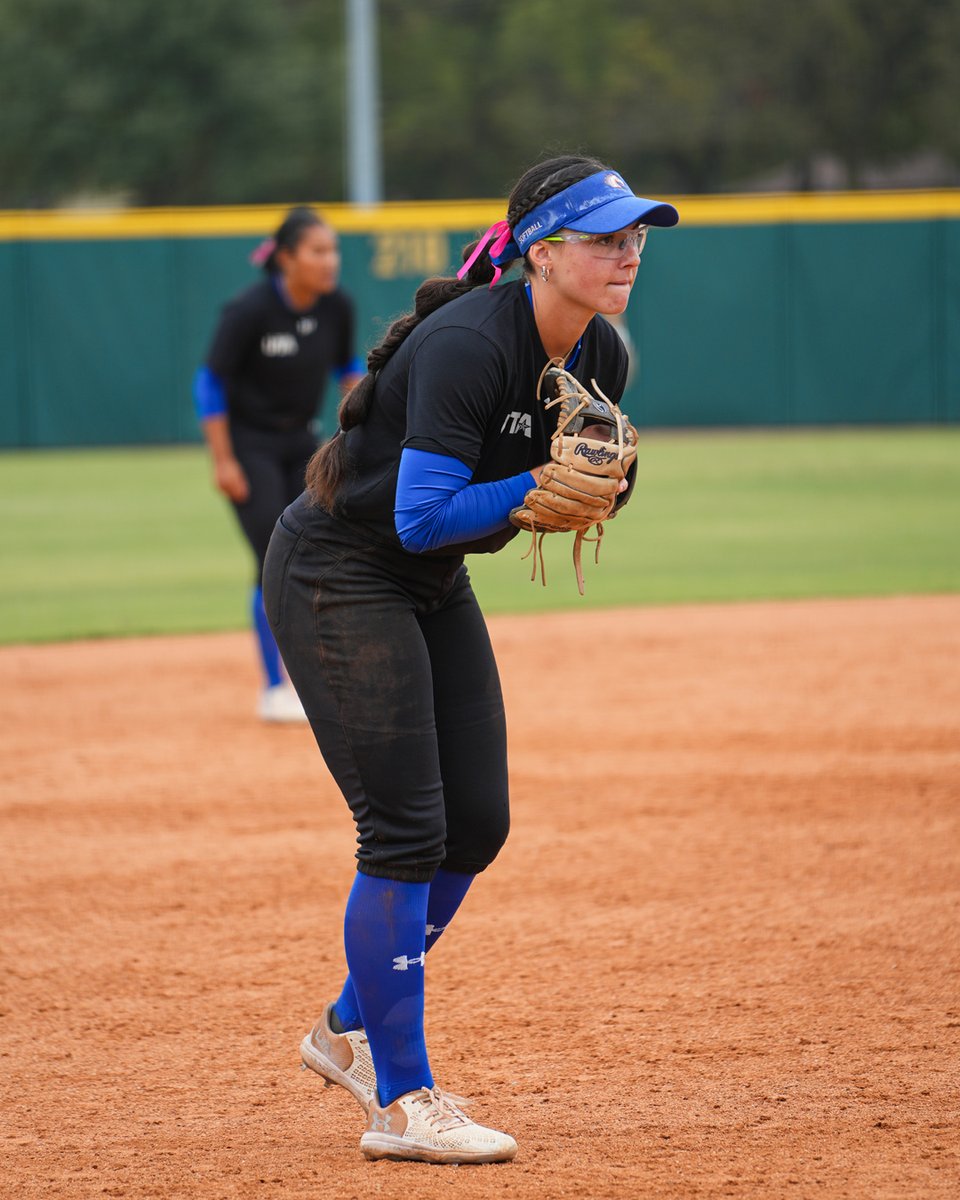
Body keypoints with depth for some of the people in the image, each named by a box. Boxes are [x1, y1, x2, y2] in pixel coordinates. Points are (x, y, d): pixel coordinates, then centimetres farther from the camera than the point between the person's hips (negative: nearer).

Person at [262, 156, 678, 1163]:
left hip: (432, 587, 9)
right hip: (336, 579, -9)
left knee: (476, 823, 8)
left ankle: (353, 1028, 27)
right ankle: (399, 1101, -5)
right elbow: (423, 516, -30)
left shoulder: (597, 357, -2)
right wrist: (543, 486, -33)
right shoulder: (468, 344, -28)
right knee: (407, 831, -12)